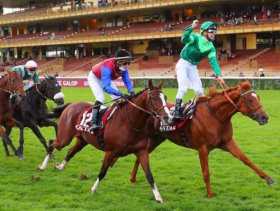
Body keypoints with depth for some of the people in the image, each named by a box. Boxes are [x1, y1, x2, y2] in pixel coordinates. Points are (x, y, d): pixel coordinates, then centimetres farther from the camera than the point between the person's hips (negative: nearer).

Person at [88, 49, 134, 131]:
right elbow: (105, 87, -53)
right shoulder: (108, 67, -45)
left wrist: (131, 91, -46)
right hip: (94, 77, -7)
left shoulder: (123, 68, -25)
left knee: (117, 98, -1)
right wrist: (121, 94, -64)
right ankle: (93, 122, -26)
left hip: (107, 78, 7)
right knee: (100, 98, -25)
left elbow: (127, 82, -22)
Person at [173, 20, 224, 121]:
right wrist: (191, 27, -44)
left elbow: (213, 62, -12)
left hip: (193, 67, 5)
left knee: (199, 90, 0)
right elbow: (184, 39, -35)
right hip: (183, 64, -5)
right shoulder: (195, 38, -15)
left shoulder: (211, 48, -1)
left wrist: (218, 75, -27)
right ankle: (177, 112, -20)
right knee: (183, 88, -19)